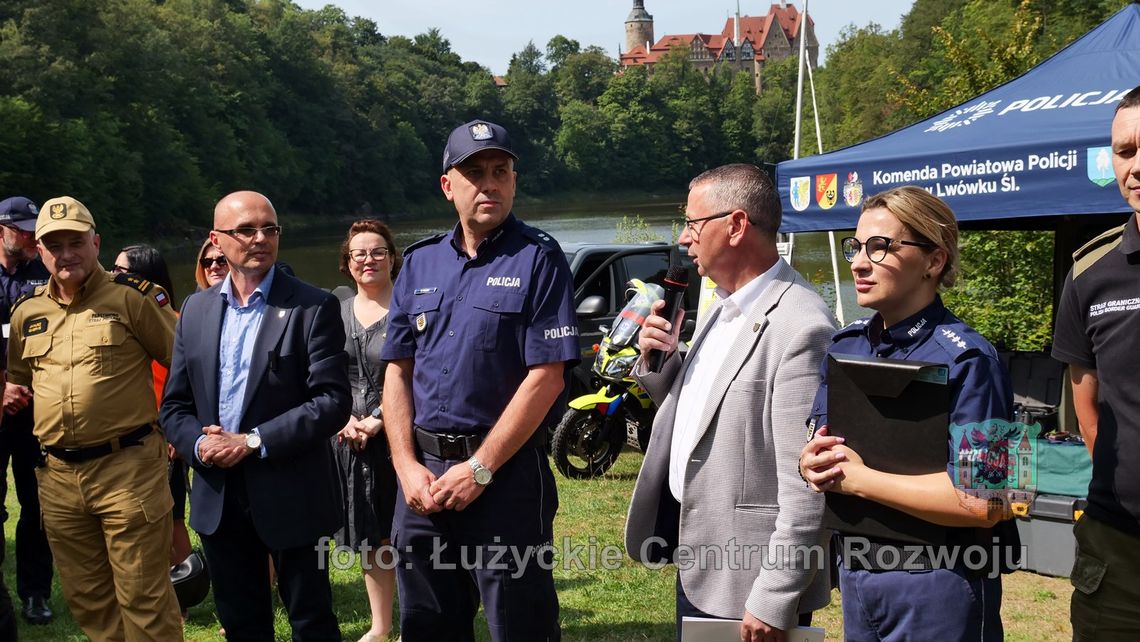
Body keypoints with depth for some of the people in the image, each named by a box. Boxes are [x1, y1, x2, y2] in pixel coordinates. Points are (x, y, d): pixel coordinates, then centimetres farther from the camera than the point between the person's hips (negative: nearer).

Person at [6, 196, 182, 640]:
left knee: (143, 596, 0)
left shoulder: (130, 298, -5)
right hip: (57, 475, 6)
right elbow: (17, 380, 26)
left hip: (127, 466, -5)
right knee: (86, 598, 16)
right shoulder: (26, 312, 11)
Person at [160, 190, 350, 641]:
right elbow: (175, 404, 10)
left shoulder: (313, 307, -8)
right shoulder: (195, 309, 8)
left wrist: (253, 442, -19)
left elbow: (333, 401, -15)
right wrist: (199, 444, -11)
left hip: (290, 497, -5)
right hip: (218, 498, 5)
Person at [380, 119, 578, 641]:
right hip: (423, 474, 5)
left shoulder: (537, 259, -6)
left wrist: (479, 470, -14)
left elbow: (545, 377, -13)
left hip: (506, 472, -5)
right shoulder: (419, 262, 9)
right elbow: (398, 372, 9)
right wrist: (408, 468, -3)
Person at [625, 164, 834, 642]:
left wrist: (774, 601, -20)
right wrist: (658, 363, -1)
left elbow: (804, 484, -22)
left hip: (748, 578, -9)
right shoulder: (723, 307, 8)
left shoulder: (800, 329, -21)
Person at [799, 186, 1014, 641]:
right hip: (854, 574, 6)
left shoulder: (966, 360, -16)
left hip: (938, 588, -6)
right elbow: (816, 447, 12)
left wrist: (858, 479, -20)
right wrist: (811, 463, -11)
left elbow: (983, 502, -24)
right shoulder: (845, 346, 5)